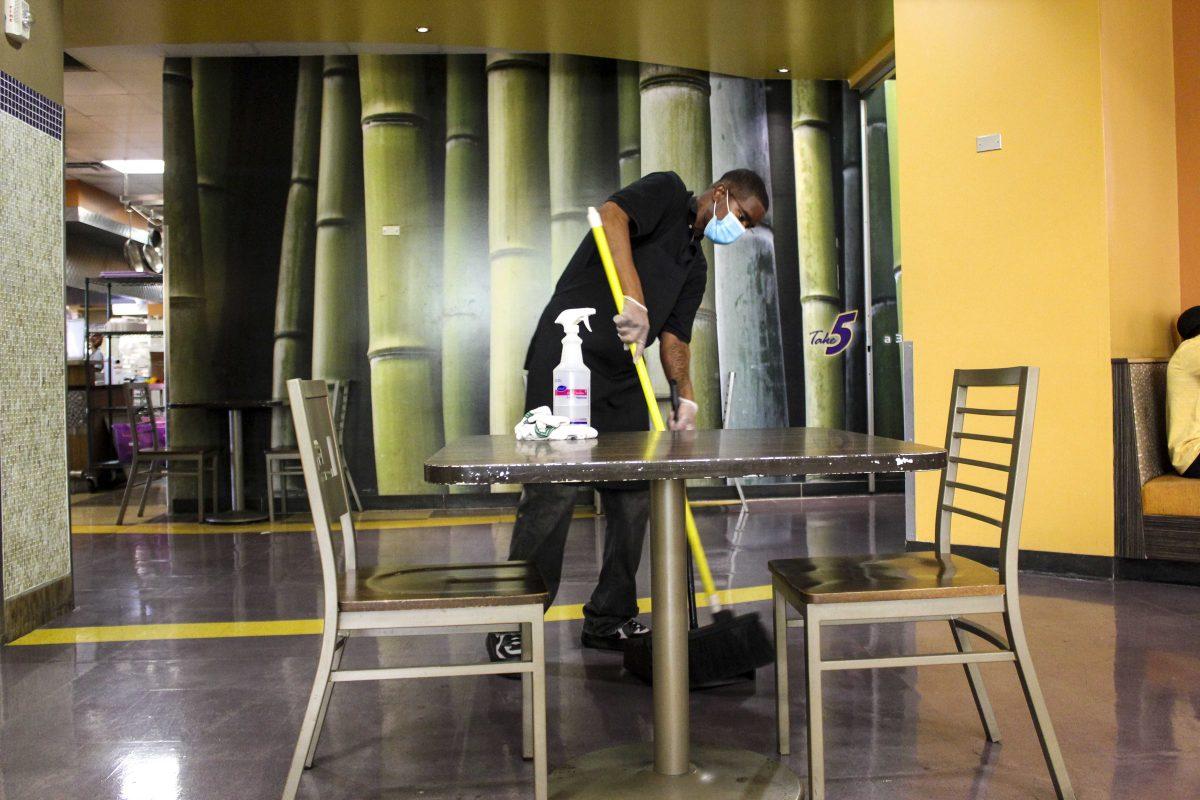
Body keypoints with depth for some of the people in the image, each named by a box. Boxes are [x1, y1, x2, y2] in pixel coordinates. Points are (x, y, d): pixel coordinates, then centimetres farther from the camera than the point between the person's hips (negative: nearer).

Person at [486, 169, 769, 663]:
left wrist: (687, 398, -5)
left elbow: (674, 336, 13)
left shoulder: (695, 267, 22)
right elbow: (612, 217, -20)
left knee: (632, 494, 6)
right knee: (553, 491, -12)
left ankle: (610, 619, 18)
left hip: (624, 378, 9)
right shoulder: (667, 192, 1)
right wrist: (634, 300, -31)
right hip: (567, 360, -9)